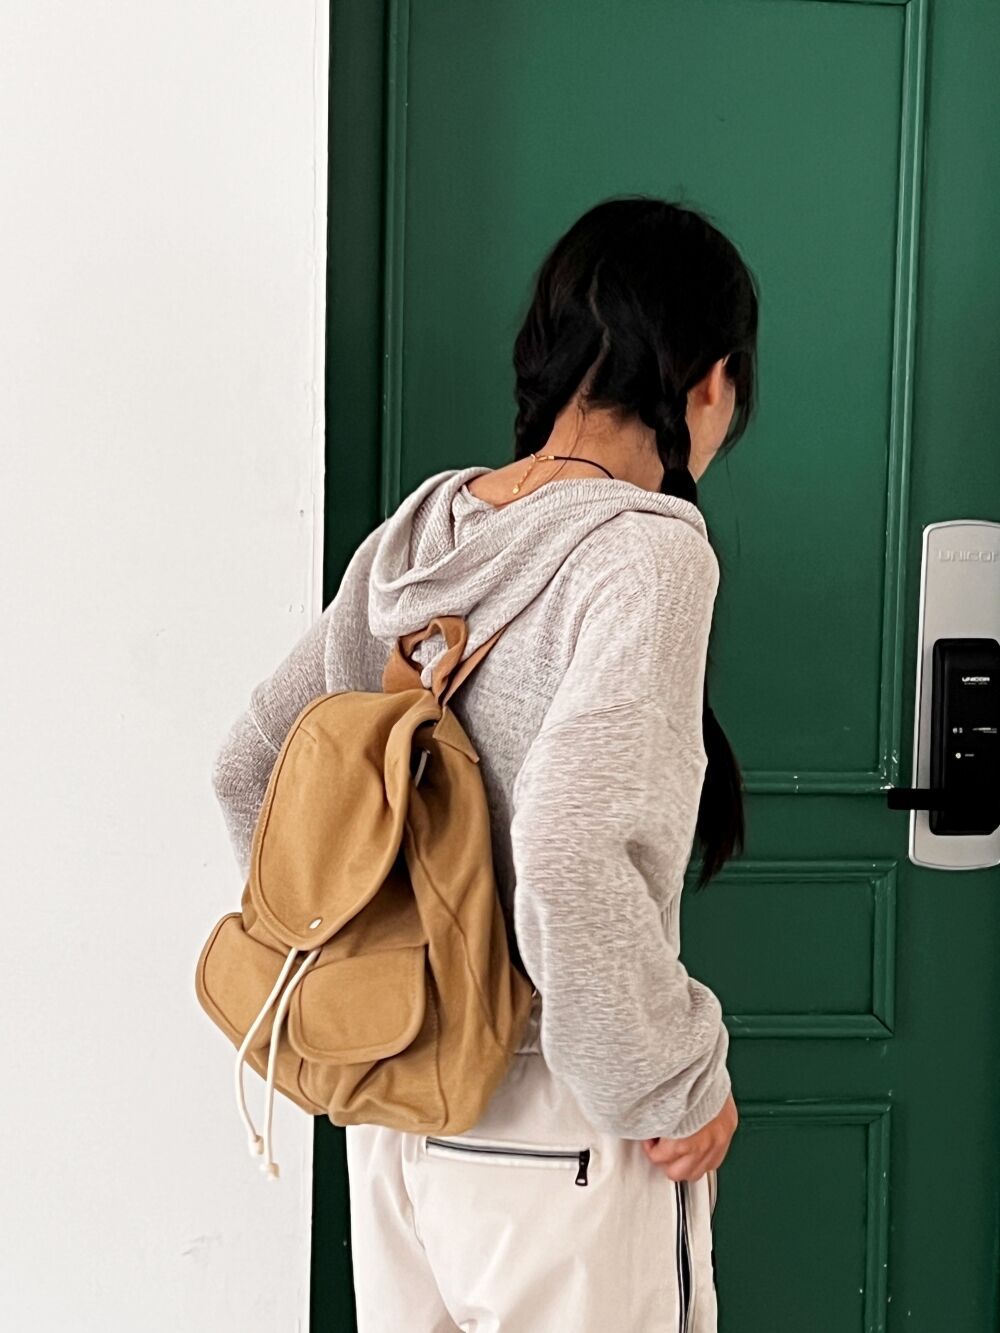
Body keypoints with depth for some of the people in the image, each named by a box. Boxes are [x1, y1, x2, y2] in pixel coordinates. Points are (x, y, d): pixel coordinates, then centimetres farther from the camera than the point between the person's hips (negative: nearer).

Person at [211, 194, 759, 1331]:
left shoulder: (415, 529, 2)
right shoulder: (647, 548, -19)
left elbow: (247, 770, 8)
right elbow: (571, 860, -31)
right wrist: (677, 1087, -17)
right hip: (559, 1149, -7)